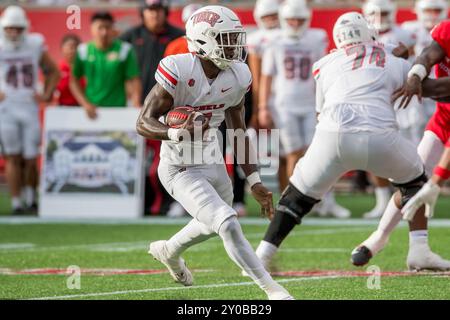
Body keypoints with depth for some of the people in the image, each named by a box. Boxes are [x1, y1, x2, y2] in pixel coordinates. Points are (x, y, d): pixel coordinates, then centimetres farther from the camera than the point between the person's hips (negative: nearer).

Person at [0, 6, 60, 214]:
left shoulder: (35, 46, 2)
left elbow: (53, 72, 16)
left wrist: (46, 95, 5)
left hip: (29, 108, 2)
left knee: (31, 158, 3)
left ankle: (31, 199, 21)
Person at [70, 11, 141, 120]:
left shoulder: (124, 50, -2)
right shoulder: (83, 51, 2)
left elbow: (134, 81, -2)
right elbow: (74, 81, 8)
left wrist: (136, 107, -15)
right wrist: (85, 104, -4)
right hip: (91, 111, 2)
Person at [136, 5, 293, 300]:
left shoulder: (237, 77, -5)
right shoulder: (179, 72, -24)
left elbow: (238, 132, 8)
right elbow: (143, 123, -21)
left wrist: (254, 181, 5)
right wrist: (177, 133, -42)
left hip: (213, 163, 8)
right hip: (181, 169, -8)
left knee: (214, 225, 28)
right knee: (228, 226, -20)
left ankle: (169, 251, 58)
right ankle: (272, 290, -11)